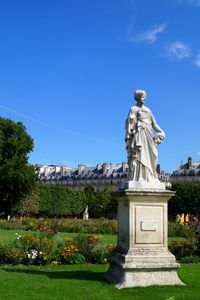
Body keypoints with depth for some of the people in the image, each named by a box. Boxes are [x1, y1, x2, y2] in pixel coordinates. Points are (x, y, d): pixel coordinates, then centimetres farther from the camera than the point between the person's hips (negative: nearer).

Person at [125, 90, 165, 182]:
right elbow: (130, 122, -6)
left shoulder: (148, 110, 21)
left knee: (149, 155, 2)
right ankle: (138, 178, -17)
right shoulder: (133, 109, 3)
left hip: (149, 134, 7)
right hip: (140, 133, -7)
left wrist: (161, 132, 5)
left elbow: (154, 123, 19)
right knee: (139, 155, -14)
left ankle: (149, 178, 2)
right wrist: (128, 137, -16)